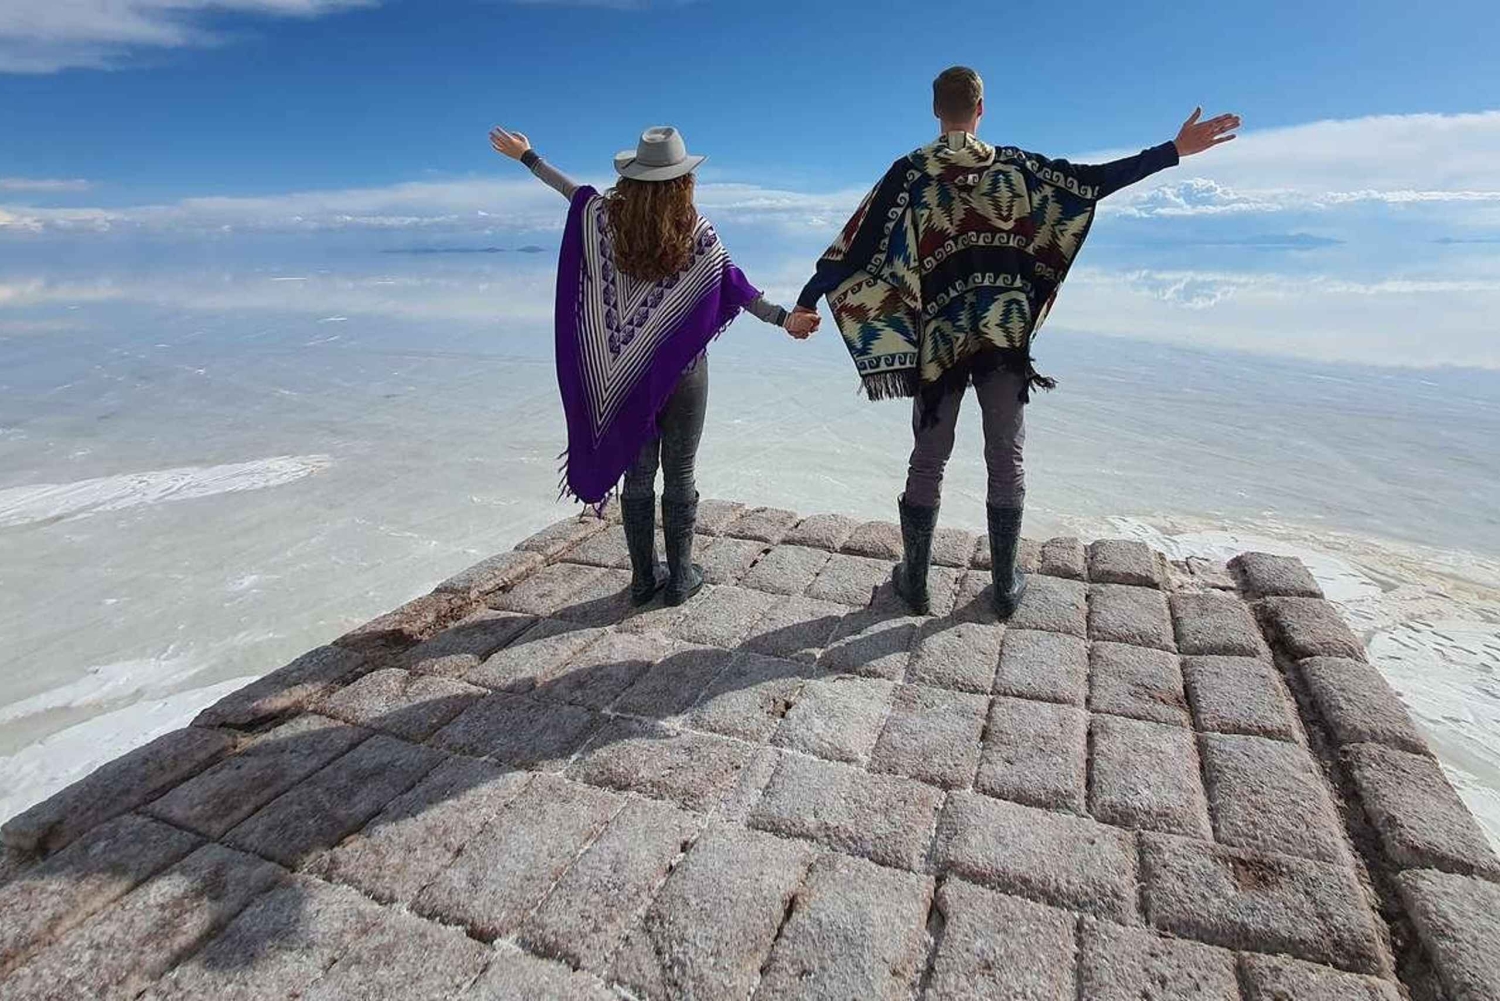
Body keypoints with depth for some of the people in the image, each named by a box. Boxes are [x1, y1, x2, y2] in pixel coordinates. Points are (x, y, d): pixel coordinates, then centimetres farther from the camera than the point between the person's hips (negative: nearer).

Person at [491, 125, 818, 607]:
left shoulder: (606, 217, -4)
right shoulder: (694, 232, -12)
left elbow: (577, 192, 13)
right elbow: (735, 286, -12)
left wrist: (526, 155, 29)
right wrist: (782, 317, -7)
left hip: (623, 375, 3)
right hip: (683, 373, -3)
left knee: (637, 475, 12)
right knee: (679, 476, 8)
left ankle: (644, 577, 22)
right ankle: (680, 578, 18)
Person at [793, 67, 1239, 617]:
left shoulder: (910, 172, -1)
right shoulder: (1014, 166, 4)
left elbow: (858, 241, -6)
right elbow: (1095, 180, 3)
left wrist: (807, 301, -3)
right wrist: (1175, 150, 10)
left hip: (939, 338, -1)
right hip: (1007, 334, 1)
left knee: (928, 461, 8)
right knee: (1006, 461, 9)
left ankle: (915, 582, 16)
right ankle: (1006, 586, 18)